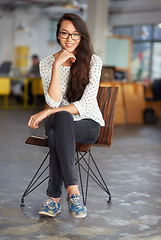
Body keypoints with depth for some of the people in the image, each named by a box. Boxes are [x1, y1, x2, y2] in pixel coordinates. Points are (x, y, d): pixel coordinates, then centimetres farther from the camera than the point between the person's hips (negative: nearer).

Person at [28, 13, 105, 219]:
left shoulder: (93, 61, -6)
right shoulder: (47, 63, 0)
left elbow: (86, 104, -15)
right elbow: (54, 102, -13)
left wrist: (47, 112, -22)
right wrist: (57, 65, -20)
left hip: (88, 124, -2)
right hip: (59, 124, 2)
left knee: (56, 132, -35)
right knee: (62, 117, -37)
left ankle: (54, 197, -30)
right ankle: (72, 191, -37)